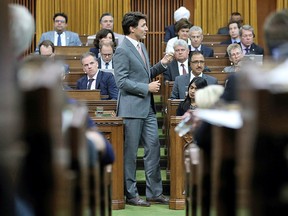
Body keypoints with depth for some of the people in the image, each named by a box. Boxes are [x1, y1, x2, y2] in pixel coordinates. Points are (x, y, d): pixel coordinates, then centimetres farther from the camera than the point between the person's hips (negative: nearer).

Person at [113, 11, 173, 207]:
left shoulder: (141, 47, 14)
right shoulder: (122, 51, -13)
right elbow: (122, 82, -18)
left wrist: (162, 64, 8)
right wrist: (147, 88, -16)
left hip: (148, 107, 8)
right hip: (132, 108, -8)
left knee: (153, 147, 7)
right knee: (130, 152, 0)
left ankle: (155, 192, 14)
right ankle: (131, 194, 8)